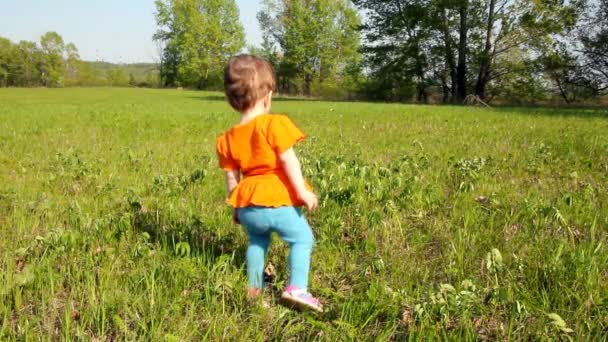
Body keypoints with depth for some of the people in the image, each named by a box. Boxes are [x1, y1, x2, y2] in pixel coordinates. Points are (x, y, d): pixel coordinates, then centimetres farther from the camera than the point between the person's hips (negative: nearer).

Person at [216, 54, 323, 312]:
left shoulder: (227, 139, 7)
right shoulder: (275, 124, -8)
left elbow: (232, 178, 11)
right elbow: (288, 161, -14)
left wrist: (236, 207, 21)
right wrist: (303, 192, -11)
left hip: (247, 206, 6)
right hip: (278, 201, -5)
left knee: (257, 241, 29)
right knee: (302, 239, 8)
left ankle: (254, 287, 33)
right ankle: (297, 288, -6)